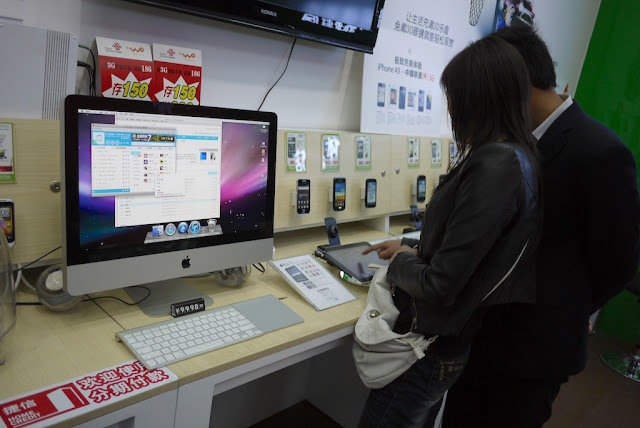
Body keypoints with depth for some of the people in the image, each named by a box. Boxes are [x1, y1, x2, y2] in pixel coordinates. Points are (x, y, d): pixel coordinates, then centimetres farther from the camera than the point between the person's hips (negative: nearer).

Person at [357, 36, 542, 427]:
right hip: (458, 334, 9)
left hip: (435, 343, -9)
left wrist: (400, 263, -8)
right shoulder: (517, 156, 3)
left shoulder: (493, 167, -28)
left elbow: (440, 286, -27)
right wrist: (412, 248, 12)